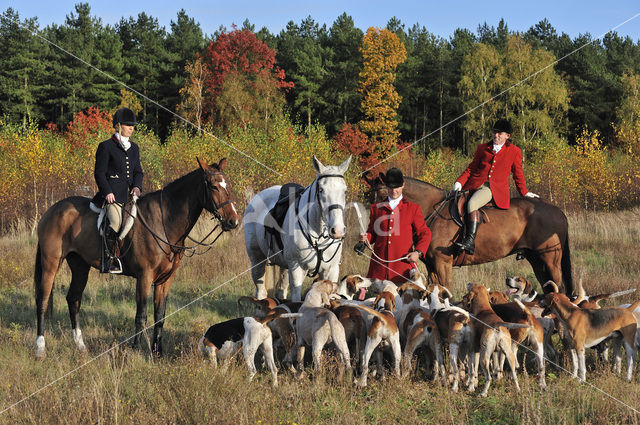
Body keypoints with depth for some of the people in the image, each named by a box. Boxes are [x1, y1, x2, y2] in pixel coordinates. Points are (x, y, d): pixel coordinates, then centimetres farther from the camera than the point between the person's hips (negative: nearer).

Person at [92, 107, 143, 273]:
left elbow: (138, 172, 22)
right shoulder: (106, 147, 1)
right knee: (115, 222, -24)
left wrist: (137, 186, 2)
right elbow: (99, 173, -3)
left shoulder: (134, 148, 20)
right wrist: (107, 192, -14)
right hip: (112, 194, -7)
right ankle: (110, 258, -20)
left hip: (130, 193, 7)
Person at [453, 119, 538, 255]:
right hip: (475, 185, 6)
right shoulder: (482, 148, 20)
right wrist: (460, 182, 6)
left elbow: (518, 174, 21)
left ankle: (470, 242, -42)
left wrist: (524, 193, 23)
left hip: (495, 188, -6)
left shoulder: (514, 151, 13)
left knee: (472, 204, -32)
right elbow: (471, 168, 20)